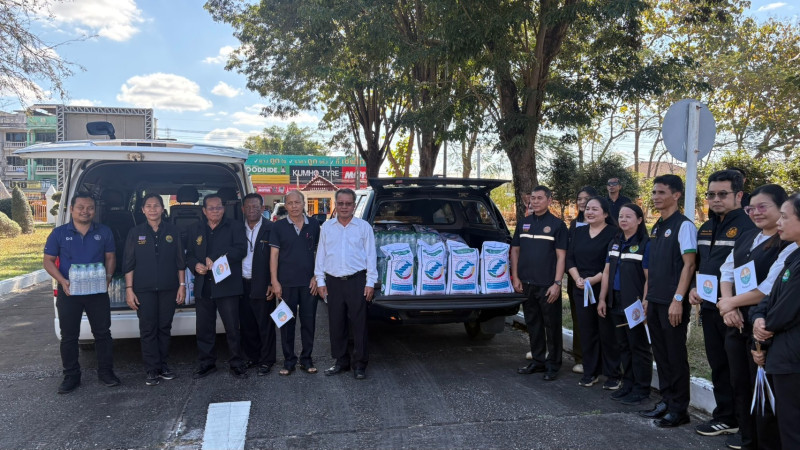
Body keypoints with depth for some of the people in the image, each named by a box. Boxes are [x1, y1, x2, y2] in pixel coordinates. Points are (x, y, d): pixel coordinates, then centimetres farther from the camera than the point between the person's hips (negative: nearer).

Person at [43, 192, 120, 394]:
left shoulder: (104, 232, 3)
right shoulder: (59, 233, 0)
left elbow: (110, 257, 9)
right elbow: (48, 261, 1)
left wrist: (108, 276, -9)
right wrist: (62, 281, -14)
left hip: (98, 292, 1)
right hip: (69, 293, -1)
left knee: (102, 332, 6)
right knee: (69, 336, 7)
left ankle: (105, 371, 20)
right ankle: (71, 376, 19)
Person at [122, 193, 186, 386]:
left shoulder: (173, 231, 5)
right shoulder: (135, 233, 4)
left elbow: (180, 261, 7)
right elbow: (129, 264, 3)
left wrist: (182, 285, 3)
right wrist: (129, 289, -2)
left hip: (168, 289, 1)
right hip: (144, 290, -1)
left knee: (165, 328, 8)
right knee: (148, 330, 1)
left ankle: (162, 365, 20)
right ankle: (152, 370, 8)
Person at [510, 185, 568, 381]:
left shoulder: (557, 224, -3)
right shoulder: (523, 223, 10)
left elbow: (561, 256, -7)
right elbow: (515, 251, 13)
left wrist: (557, 284, -14)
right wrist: (515, 277, 4)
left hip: (548, 286, -5)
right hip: (526, 284, 5)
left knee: (552, 326, 4)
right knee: (532, 324, 13)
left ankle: (553, 365, 15)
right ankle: (537, 361, 25)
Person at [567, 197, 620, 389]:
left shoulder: (613, 233, -5)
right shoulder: (580, 232, 13)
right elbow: (570, 258, 9)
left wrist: (594, 279, -18)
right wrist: (577, 279, -7)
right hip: (581, 290, 5)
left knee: (607, 333, -1)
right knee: (587, 332, 9)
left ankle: (613, 376, 10)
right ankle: (590, 373, 19)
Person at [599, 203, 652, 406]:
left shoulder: (645, 244, -10)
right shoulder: (615, 243, 10)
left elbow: (649, 277, -13)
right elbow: (607, 272, 12)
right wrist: (602, 299, 8)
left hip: (635, 304, -7)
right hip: (616, 303, 7)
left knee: (638, 346, 3)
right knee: (623, 345, 14)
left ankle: (642, 389, 14)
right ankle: (628, 385, 25)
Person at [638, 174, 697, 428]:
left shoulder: (683, 225, -10)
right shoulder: (656, 228, 14)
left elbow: (689, 265, -14)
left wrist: (678, 300, -18)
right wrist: (647, 297, 15)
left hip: (672, 303, -8)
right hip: (655, 301, 8)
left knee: (676, 355, 1)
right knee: (660, 353, 13)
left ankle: (679, 409, 12)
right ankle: (666, 401, 24)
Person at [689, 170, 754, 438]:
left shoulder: (748, 226, -13)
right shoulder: (705, 228, 13)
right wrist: (694, 288, 7)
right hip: (709, 308, 7)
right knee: (717, 365, 15)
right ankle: (725, 416, 26)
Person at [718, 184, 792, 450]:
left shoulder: (790, 245, -13)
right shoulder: (746, 238, 11)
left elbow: (771, 288, -20)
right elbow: (727, 271, 10)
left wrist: (731, 303, -10)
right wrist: (729, 306, -6)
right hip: (736, 322, 7)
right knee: (739, 383, 16)